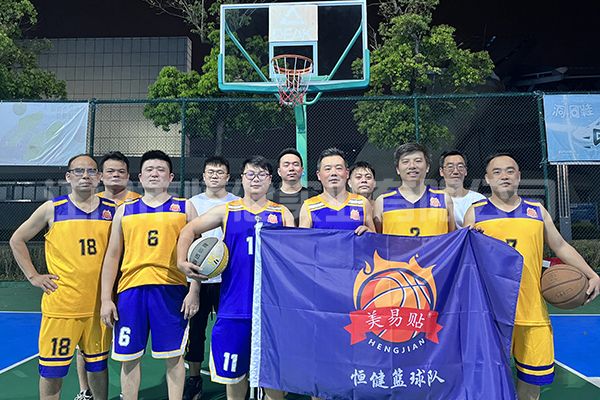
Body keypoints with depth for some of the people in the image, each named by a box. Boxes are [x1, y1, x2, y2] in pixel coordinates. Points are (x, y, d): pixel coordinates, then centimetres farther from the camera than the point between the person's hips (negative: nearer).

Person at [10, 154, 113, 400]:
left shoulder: (112, 210, 2)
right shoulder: (52, 209, -2)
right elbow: (17, 240, 8)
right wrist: (33, 276, 1)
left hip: (98, 304, 2)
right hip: (61, 303, -1)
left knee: (97, 364, 15)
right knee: (52, 367, 8)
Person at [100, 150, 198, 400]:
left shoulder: (184, 208, 8)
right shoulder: (124, 210, 14)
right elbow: (112, 256, 13)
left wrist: (194, 291, -6)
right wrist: (106, 299, 6)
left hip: (172, 289, -2)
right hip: (131, 288, 3)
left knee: (173, 355, 5)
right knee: (128, 356, 10)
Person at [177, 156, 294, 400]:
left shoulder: (282, 213, 8)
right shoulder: (227, 211, 6)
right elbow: (189, 230, 9)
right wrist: (182, 261, -6)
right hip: (235, 304, 0)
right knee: (234, 371, 13)